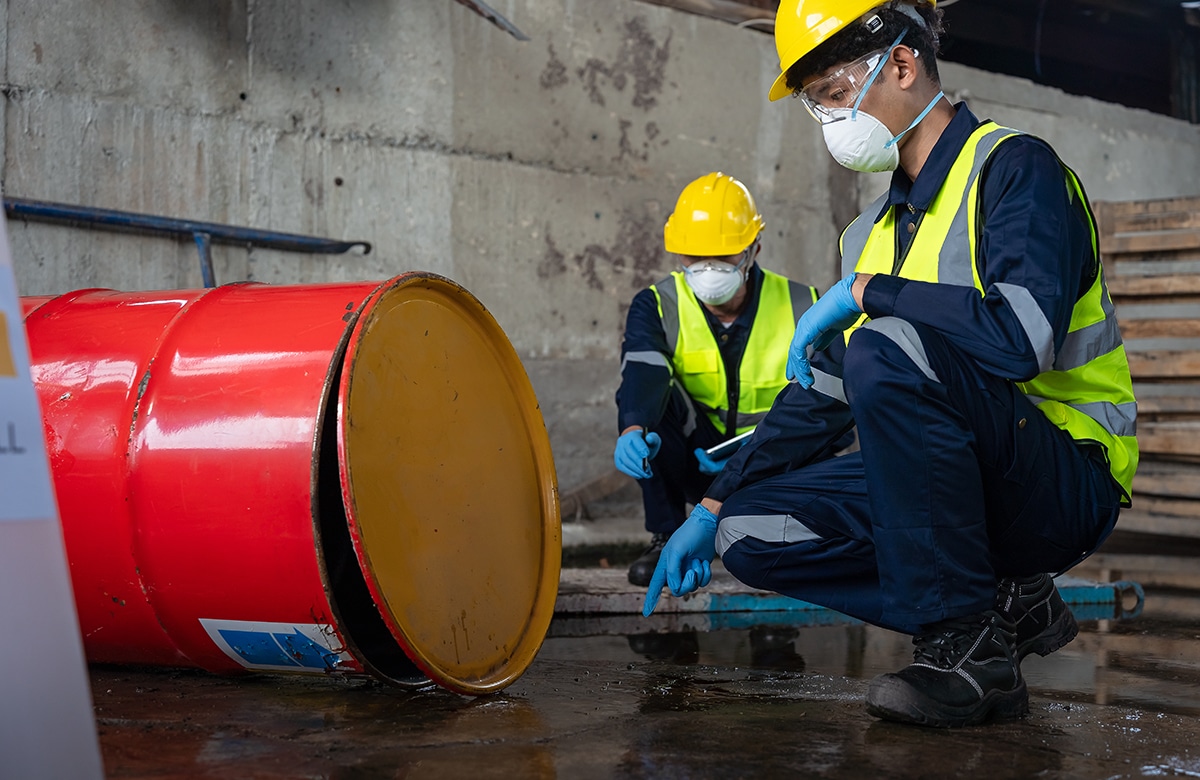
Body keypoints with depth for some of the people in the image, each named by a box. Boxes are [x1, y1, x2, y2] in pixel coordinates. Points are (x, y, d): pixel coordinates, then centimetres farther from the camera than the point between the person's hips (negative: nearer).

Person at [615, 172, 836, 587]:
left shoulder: (800, 308, -8)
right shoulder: (658, 307, -7)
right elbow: (642, 375, -29)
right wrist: (633, 428, -52)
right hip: (696, 459, 1)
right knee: (647, 401, -26)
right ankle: (667, 539, -17)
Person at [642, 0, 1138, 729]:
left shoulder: (1015, 168, -11)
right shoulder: (874, 231, 14)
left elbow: (1022, 333, -29)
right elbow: (818, 394, 17)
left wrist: (866, 293, -18)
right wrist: (711, 509, 12)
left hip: (1070, 483, -8)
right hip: (955, 482, 8)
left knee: (887, 350, -33)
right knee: (749, 531, -5)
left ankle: (971, 646, -23)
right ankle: (1008, 601, 1)